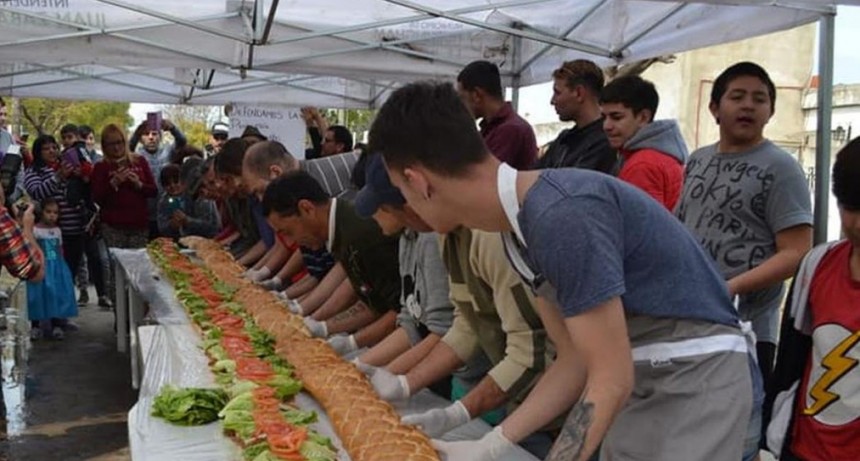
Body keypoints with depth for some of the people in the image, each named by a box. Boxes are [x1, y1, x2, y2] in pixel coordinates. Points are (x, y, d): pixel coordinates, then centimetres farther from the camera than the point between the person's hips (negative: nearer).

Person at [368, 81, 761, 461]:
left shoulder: (560, 214, -27)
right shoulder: (519, 233, 2)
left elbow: (612, 382, -23)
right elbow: (575, 361, 4)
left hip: (699, 380, -8)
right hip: (643, 384, 8)